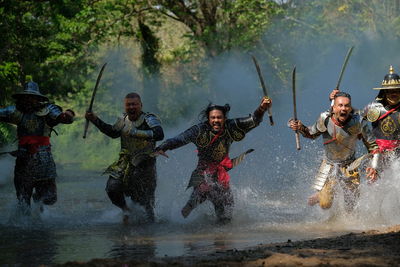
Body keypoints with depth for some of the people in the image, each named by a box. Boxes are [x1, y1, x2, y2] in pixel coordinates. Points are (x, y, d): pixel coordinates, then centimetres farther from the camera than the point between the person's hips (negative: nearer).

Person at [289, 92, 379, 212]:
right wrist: (300, 128, -17)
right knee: (325, 204, -5)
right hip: (329, 164, 0)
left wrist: (373, 167, -20)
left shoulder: (358, 122, -20)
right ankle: (320, 195, 31)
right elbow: (311, 134, 2)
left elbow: (372, 145, -9)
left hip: (349, 166, 0)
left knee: (352, 206, 4)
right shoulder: (325, 119, -18)